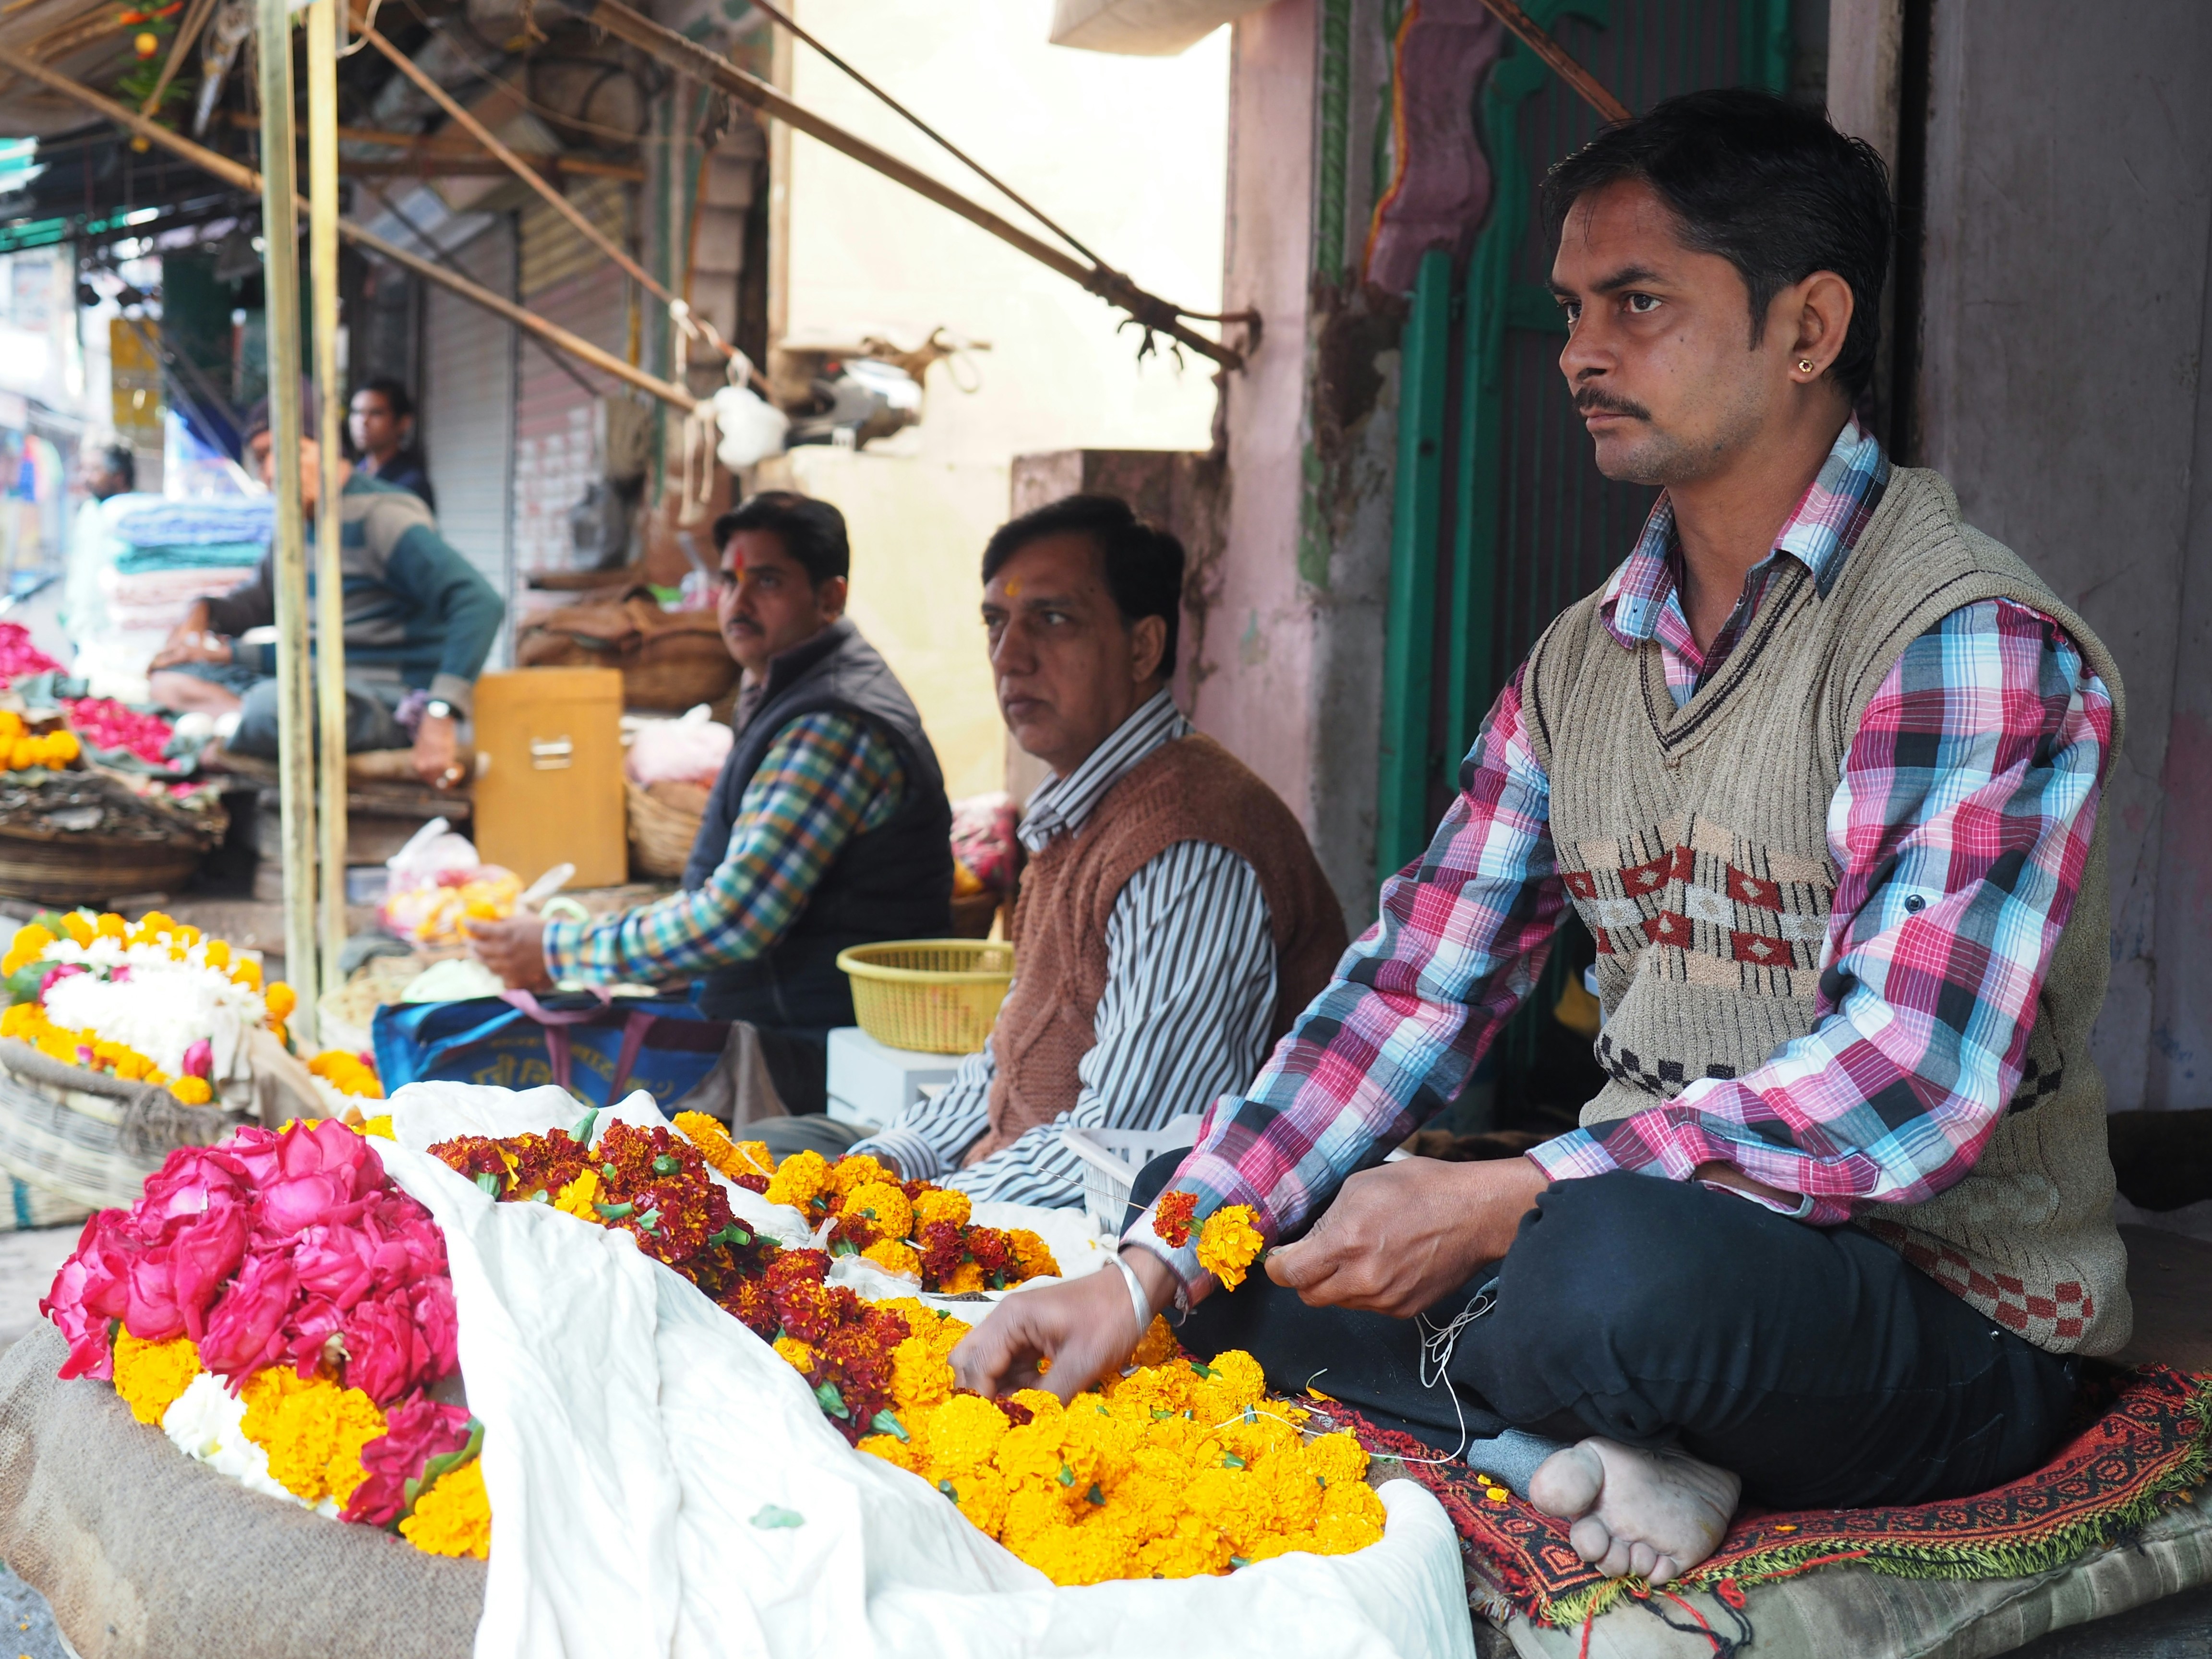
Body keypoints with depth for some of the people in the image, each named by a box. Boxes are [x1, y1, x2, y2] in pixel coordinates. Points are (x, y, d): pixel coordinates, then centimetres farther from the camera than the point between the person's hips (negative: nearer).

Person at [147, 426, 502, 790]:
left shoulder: (379, 515, -13)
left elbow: (480, 603, -26)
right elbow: (257, 602, 33)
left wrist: (439, 719, -34)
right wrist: (201, 613, 8)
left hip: (388, 700, -9)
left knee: (272, 704, -37)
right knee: (170, 674, 4)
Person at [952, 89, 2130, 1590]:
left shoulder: (1973, 644, -15)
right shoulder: (1577, 665, 9)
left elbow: (1917, 1083, -25)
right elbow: (1416, 993, 5)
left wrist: (1497, 1204, -26)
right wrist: (1145, 1275, -6)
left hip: (1955, 1321, -7)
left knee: (1618, 1263, -39)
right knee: (1187, 1205, 0)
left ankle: (1541, 1420, -7)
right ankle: (1568, 1436, -15)